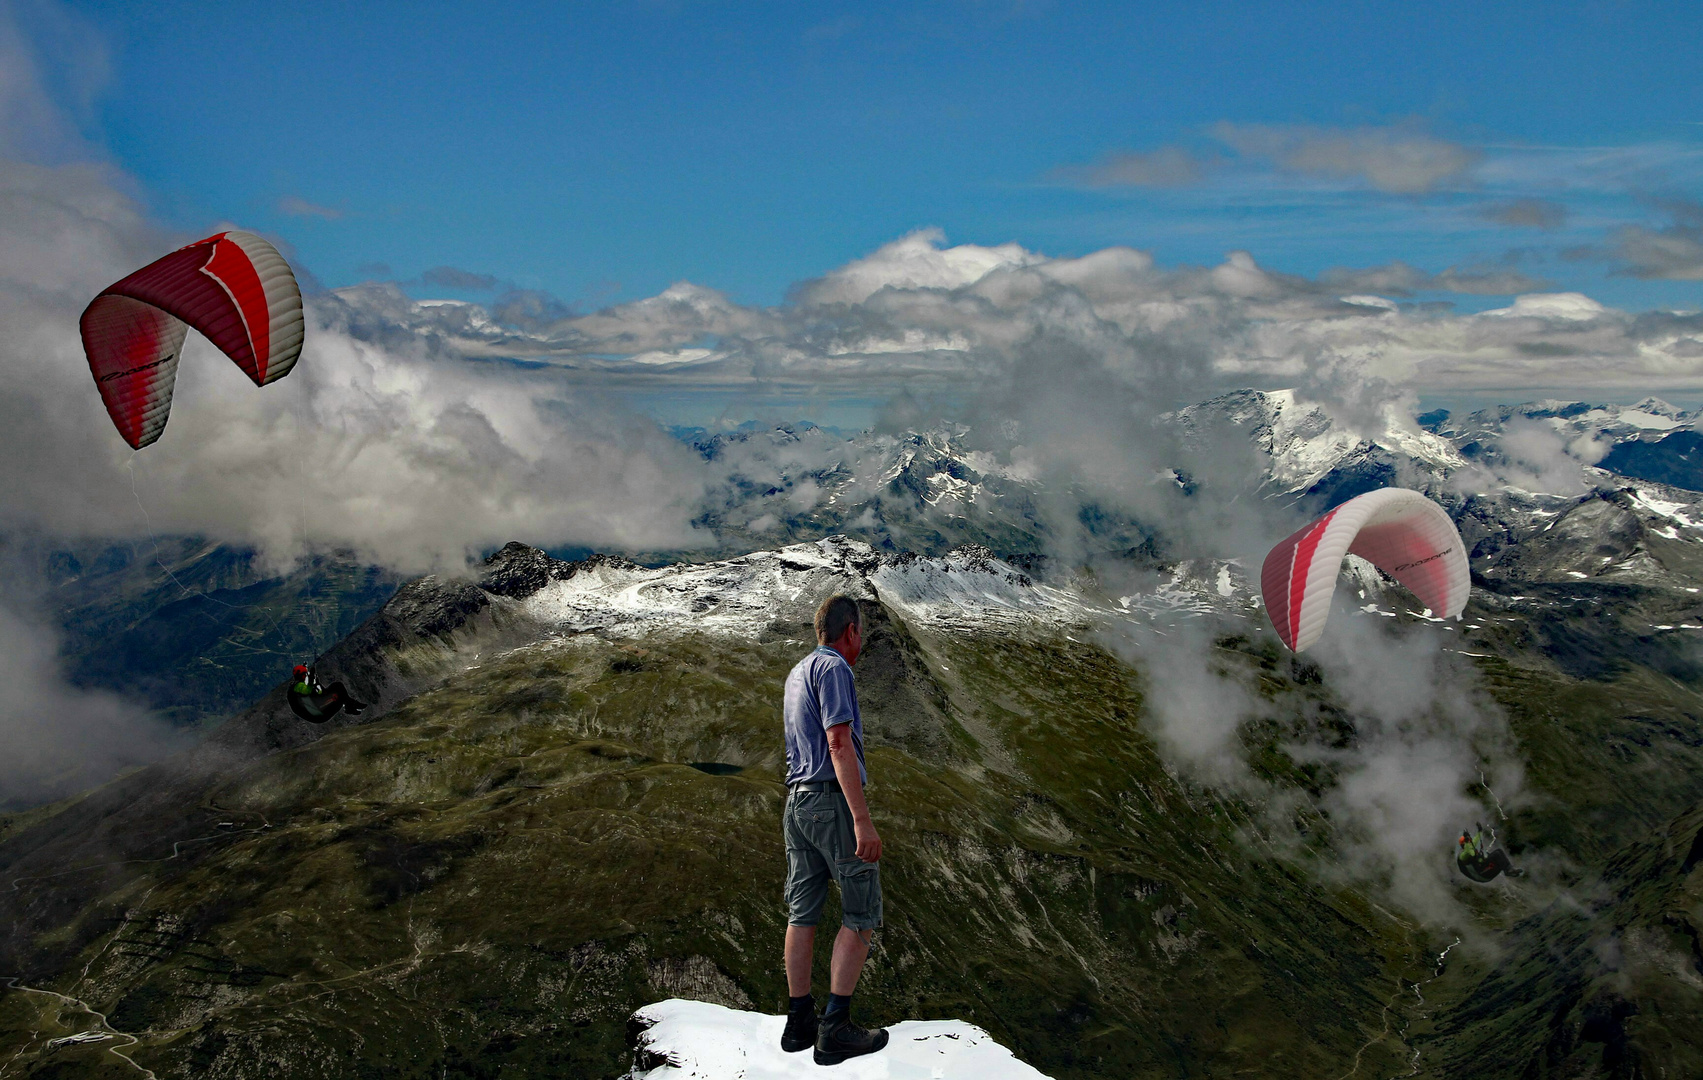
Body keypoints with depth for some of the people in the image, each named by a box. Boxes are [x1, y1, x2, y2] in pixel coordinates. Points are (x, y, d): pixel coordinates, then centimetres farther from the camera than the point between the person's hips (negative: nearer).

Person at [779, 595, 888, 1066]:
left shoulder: (796, 673, 17)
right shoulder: (834, 668, -11)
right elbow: (839, 744, -20)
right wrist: (863, 820, -23)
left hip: (796, 800, 9)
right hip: (833, 798, -9)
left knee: (802, 912, 10)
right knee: (860, 913, -1)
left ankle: (799, 1022, 15)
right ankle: (835, 1030, -3)